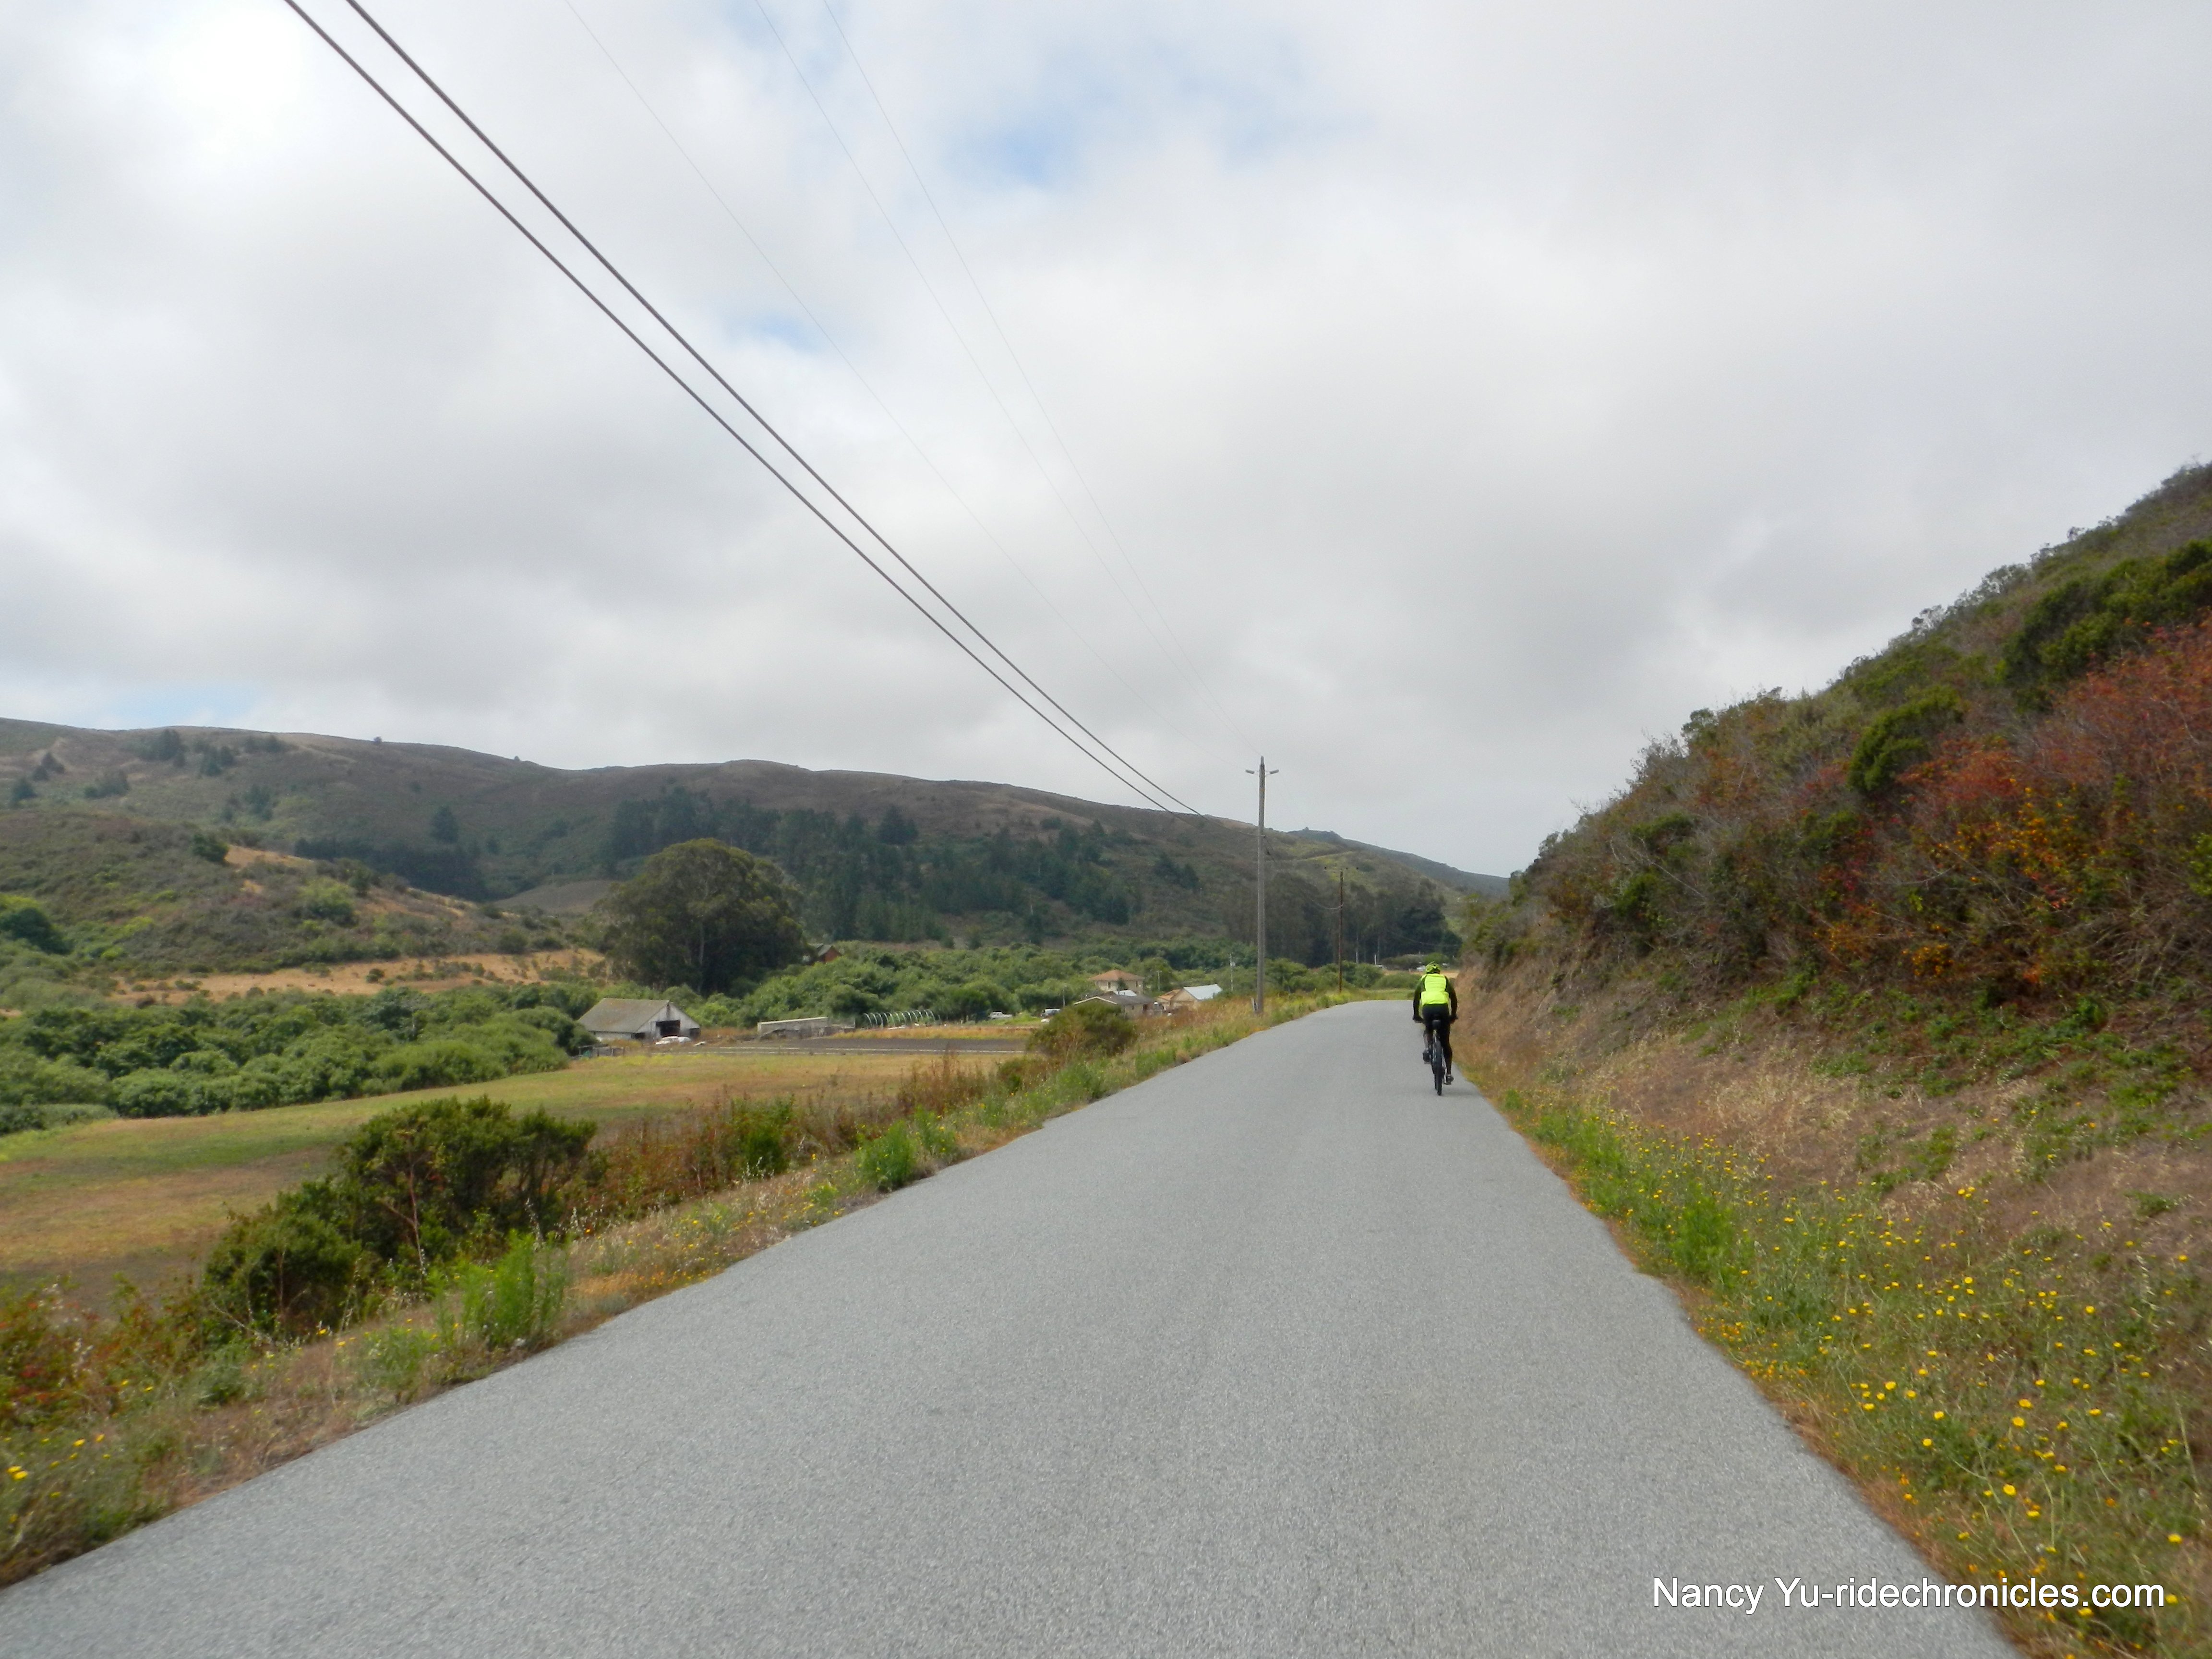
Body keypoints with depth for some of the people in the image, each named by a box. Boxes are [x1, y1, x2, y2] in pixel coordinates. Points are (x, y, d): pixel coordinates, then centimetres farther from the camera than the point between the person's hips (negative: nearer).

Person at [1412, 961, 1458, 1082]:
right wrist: (1454, 1015, 35)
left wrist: (1416, 1015, 33)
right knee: (1445, 1042, 12)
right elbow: (1454, 998, 25)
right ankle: (1448, 1072, 10)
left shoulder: (1424, 980, 27)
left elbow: (1416, 998, 24)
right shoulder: (1445, 980, 28)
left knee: (1428, 1030, 31)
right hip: (1443, 1007, 1)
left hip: (1428, 1007, -1)